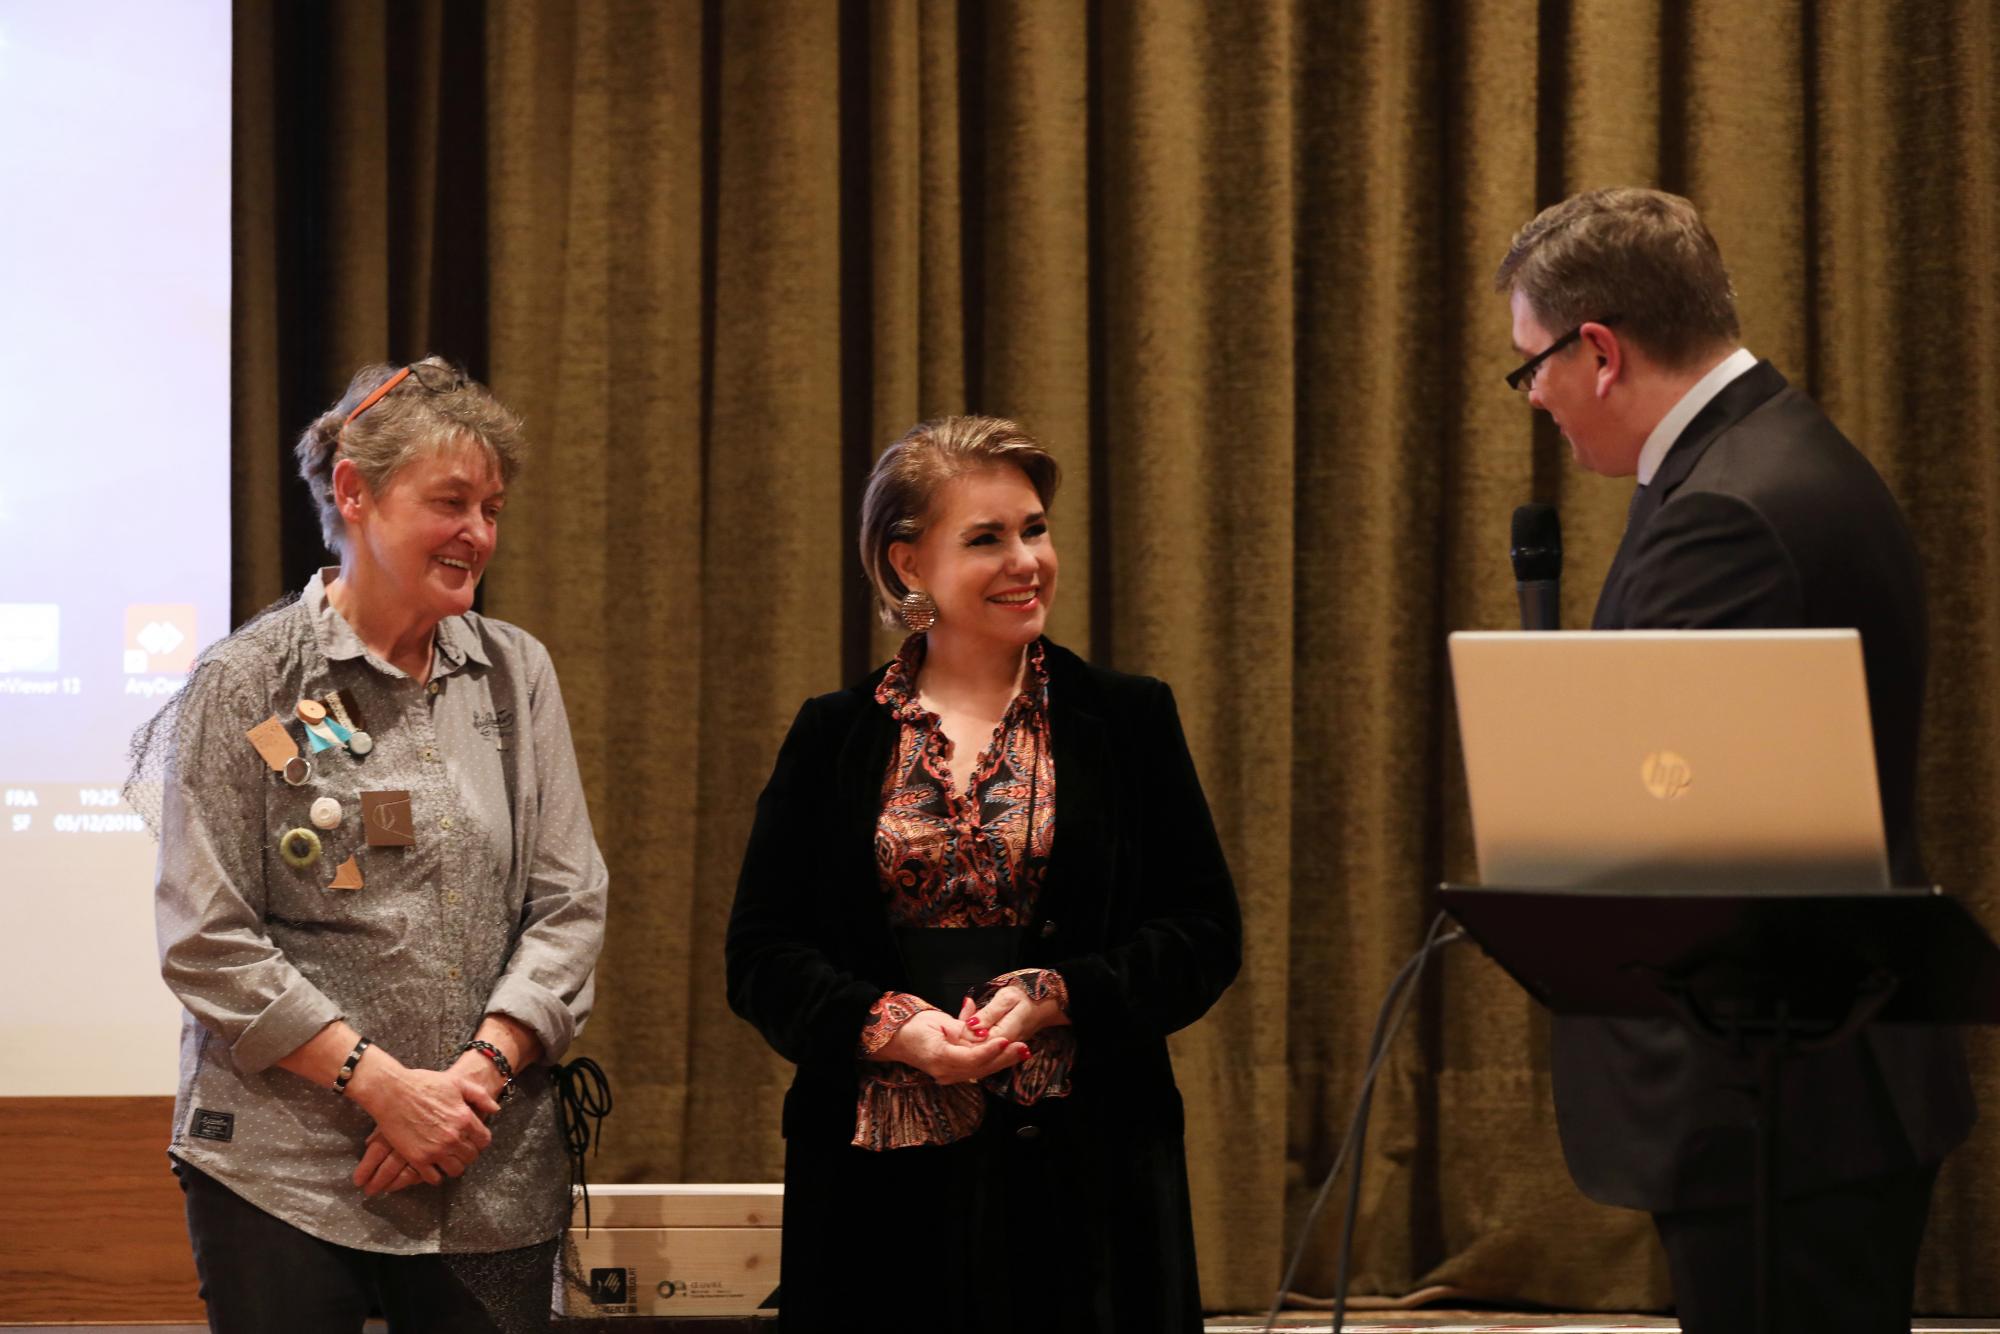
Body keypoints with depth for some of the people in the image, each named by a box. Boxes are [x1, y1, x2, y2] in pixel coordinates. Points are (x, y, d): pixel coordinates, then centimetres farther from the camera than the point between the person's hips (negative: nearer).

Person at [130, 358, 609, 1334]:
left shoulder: (516, 675, 9)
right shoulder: (248, 684, -3)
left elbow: (570, 906, 6)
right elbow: (206, 944, -8)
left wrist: (481, 1070, -8)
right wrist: (384, 1086, -13)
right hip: (283, 1176, -3)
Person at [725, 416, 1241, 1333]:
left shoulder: (1127, 721, 7)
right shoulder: (833, 740, 9)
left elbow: (1205, 931, 4)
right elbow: (759, 951, 6)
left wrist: (1054, 998, -12)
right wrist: (890, 1025, -12)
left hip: (1082, 1168, 0)